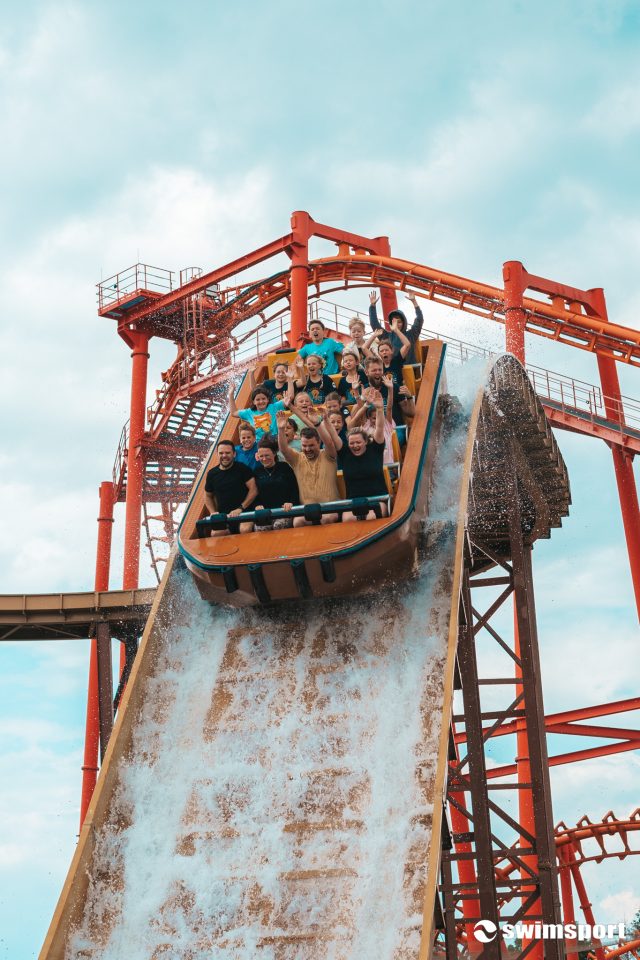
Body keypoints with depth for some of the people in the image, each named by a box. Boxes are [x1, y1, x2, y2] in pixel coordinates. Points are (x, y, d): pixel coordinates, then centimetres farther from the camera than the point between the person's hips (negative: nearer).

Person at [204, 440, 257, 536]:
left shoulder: (242, 468, 0)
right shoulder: (212, 473, 11)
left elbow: (253, 490, -5)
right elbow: (208, 496, 23)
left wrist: (241, 508, -13)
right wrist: (213, 513, 6)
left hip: (244, 513, -2)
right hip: (223, 516, 2)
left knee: (245, 530, -34)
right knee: (215, 533, -29)